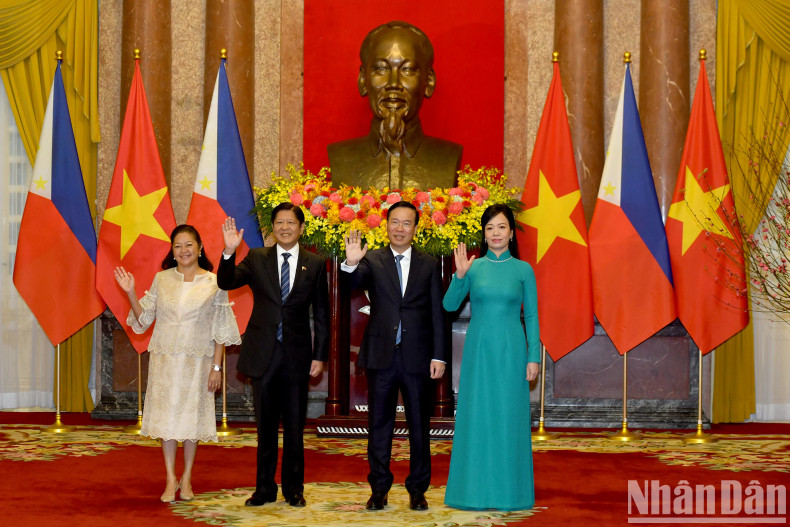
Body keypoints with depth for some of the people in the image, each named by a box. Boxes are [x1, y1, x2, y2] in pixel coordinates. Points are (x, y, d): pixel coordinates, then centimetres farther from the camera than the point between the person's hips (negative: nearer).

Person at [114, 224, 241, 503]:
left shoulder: (214, 283, -1)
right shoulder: (162, 279, 5)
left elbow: (220, 330, -1)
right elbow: (143, 317, 7)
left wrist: (217, 366, -5)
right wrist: (131, 293, -8)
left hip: (197, 359, -1)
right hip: (165, 357, 1)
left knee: (192, 415, 4)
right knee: (166, 414, 1)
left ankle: (187, 478, 18)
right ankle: (171, 479, 11)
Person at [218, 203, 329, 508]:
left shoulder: (315, 264, 3)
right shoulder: (256, 259, 4)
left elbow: (321, 314, 4)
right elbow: (226, 283, -8)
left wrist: (320, 355, -1)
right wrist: (229, 252, -25)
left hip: (297, 356, 0)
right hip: (263, 355, 1)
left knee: (295, 427, 6)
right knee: (266, 426, 9)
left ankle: (294, 489, 18)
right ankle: (264, 488, 18)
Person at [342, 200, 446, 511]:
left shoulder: (429, 264, 7)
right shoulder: (372, 261, 4)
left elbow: (437, 313, 5)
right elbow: (353, 283, -15)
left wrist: (439, 356, -2)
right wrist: (351, 263, -38)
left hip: (418, 357, 0)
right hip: (382, 355, 0)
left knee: (419, 426, 6)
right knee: (379, 425, 5)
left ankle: (417, 489, 15)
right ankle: (379, 488, 14)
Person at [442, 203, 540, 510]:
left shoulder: (523, 270, 3)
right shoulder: (474, 267, 4)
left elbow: (531, 316, 4)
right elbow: (449, 305, -2)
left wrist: (533, 357, -2)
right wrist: (460, 275, -17)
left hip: (510, 350, -1)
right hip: (478, 350, 1)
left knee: (509, 417, 3)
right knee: (476, 415, 3)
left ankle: (509, 490, 11)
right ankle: (475, 489, 10)